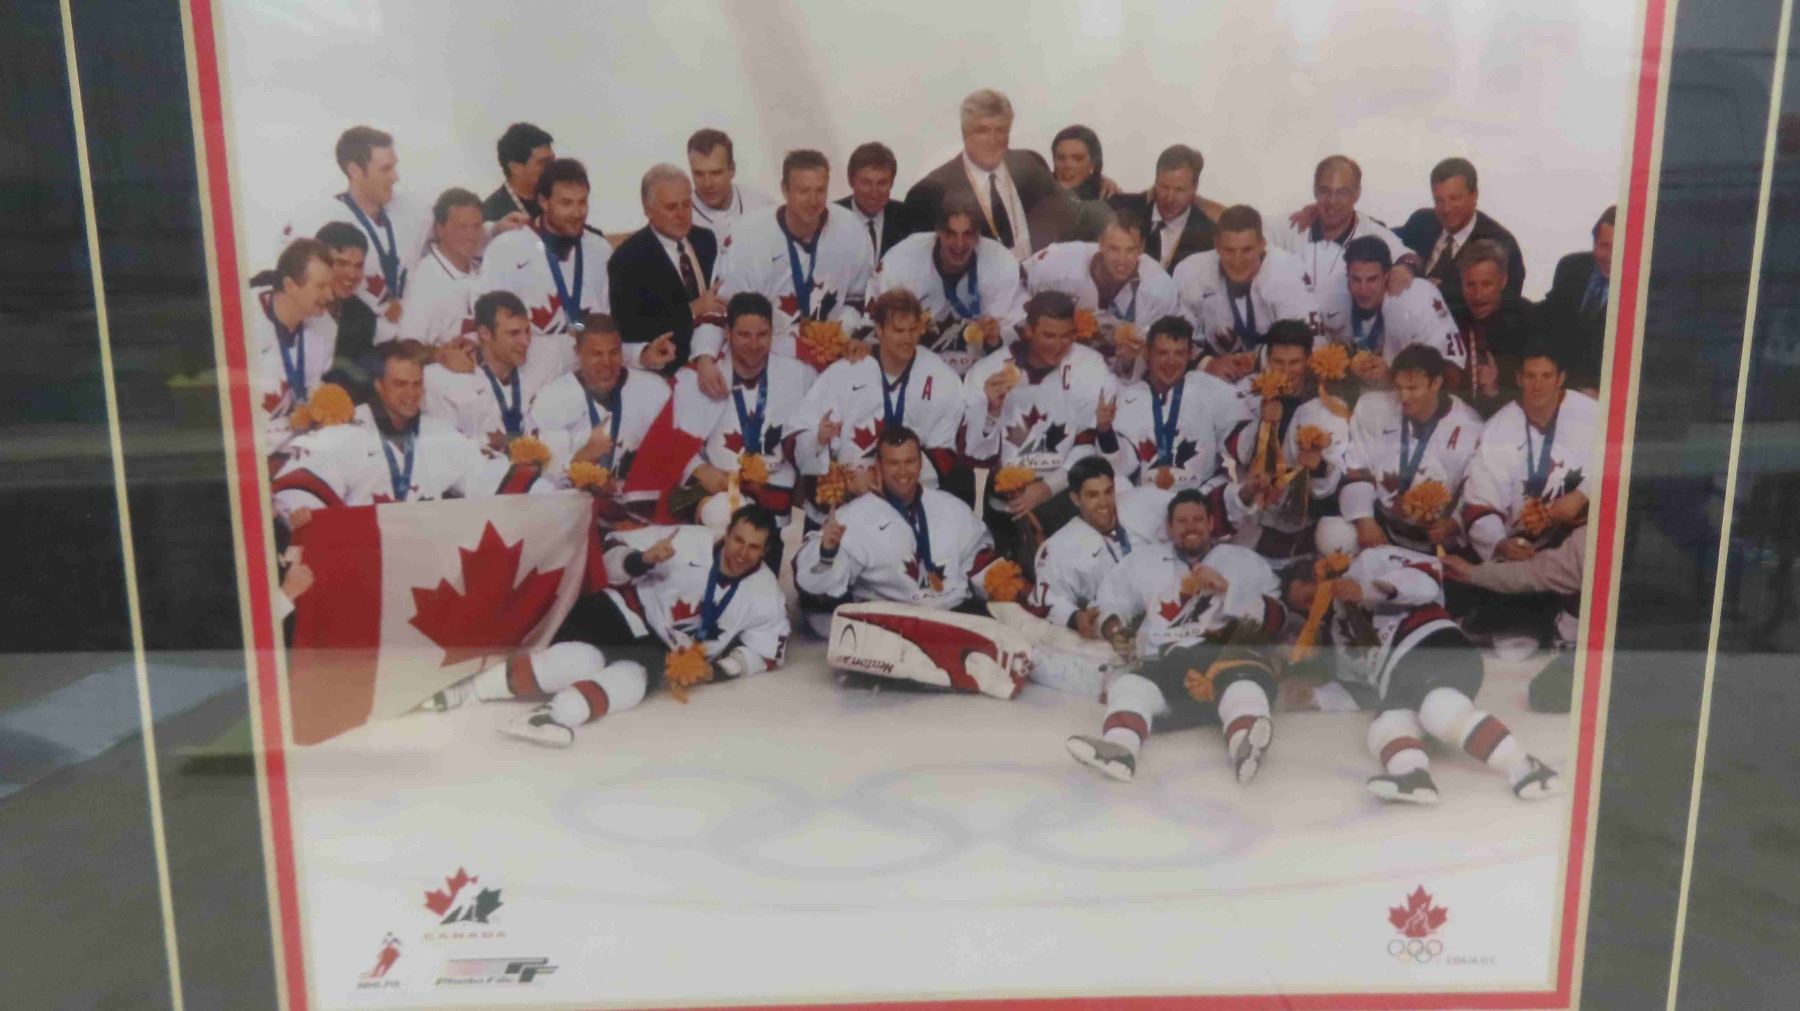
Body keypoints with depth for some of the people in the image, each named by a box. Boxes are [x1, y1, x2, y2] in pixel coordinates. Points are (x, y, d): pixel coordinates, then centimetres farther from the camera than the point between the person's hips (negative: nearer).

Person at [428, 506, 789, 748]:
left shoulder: (765, 595, -4)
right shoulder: (689, 541, -11)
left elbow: (765, 652, 2)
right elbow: (613, 555, -3)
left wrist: (715, 670, -13)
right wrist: (643, 560, -26)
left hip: (659, 653, 2)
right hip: (620, 614, -2)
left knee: (633, 678, -33)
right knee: (582, 661, -32)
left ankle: (554, 713, -56)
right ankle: (465, 692, -32)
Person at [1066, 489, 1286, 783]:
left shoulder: (1245, 560, 21)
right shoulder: (1144, 560, 27)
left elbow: (1273, 619, 10)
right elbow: (1111, 603, 24)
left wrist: (1226, 589, -4)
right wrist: (1116, 631, 2)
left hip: (1229, 652, -1)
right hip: (1166, 663, 2)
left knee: (1243, 677, -37)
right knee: (1131, 687, -30)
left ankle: (1246, 741, -67)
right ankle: (1118, 748, -59)